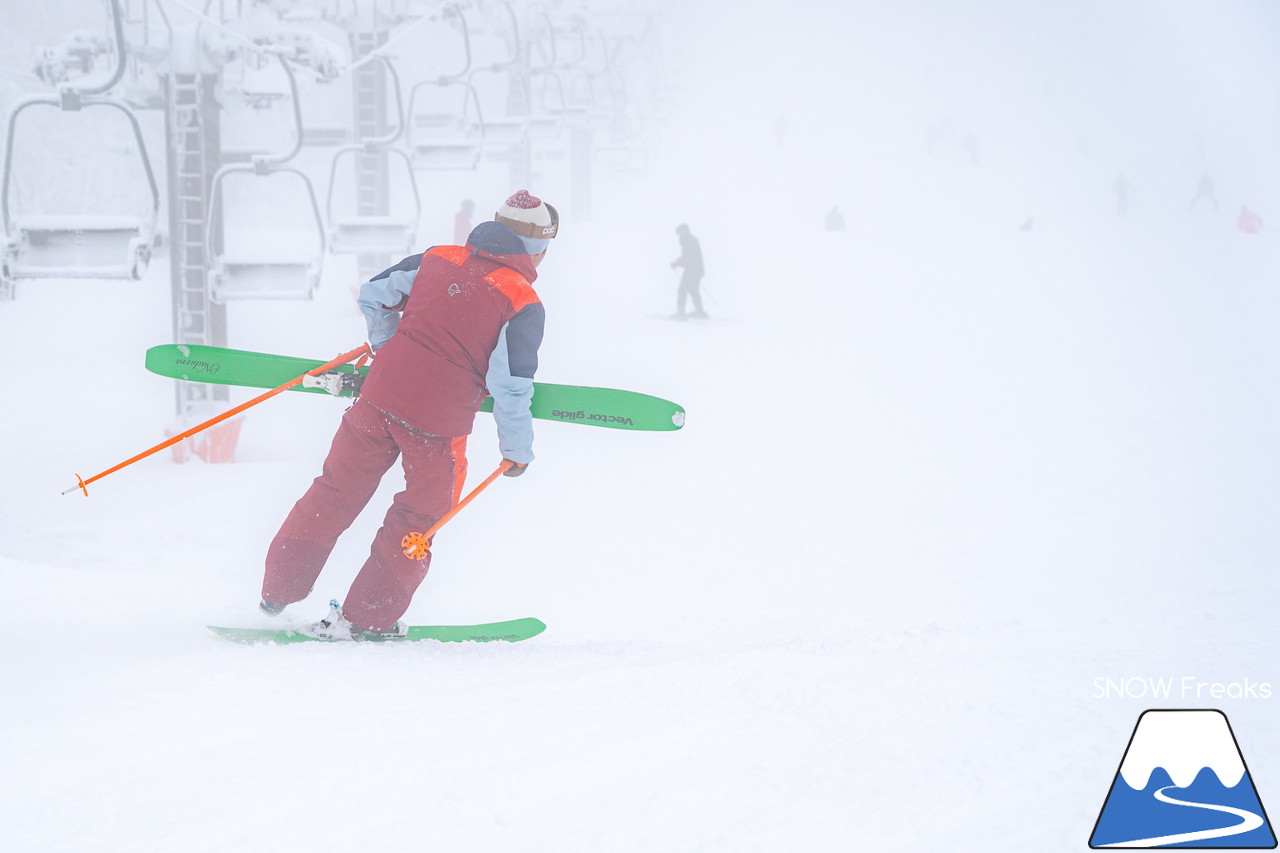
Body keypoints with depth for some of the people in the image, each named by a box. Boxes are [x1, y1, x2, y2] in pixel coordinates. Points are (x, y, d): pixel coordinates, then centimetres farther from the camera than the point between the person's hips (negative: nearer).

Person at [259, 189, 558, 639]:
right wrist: (518, 449, 1)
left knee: (335, 493, 17)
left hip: (382, 395, 4)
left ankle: (279, 592, 24)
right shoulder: (523, 302, -8)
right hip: (440, 424, -4)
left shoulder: (437, 259, 7)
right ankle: (367, 618, 15)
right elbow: (511, 385, -12)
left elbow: (373, 294, 15)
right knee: (418, 518, 15)